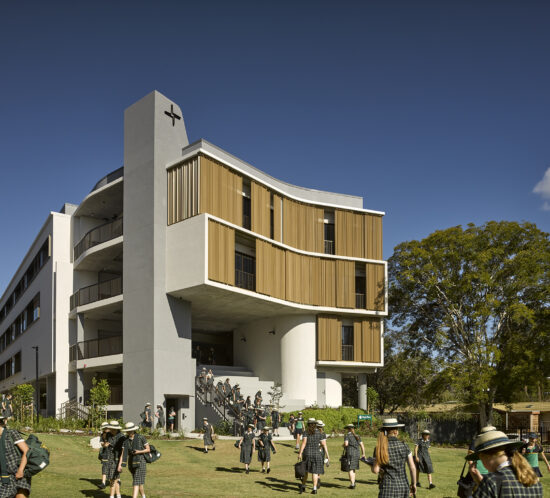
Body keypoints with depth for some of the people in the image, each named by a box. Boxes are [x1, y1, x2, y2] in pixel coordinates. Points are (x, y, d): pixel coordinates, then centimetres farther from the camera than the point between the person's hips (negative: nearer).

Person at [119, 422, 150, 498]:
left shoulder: (141, 437, -12)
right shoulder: (125, 440, 0)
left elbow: (148, 449, -6)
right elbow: (123, 453, -1)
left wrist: (139, 451, -20)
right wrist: (120, 465, -11)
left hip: (140, 461, -5)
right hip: (131, 462, 5)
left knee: (137, 481, -14)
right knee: (140, 481, 16)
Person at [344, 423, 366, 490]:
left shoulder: (347, 436, -3)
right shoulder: (357, 436, 13)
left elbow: (346, 444, -19)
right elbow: (362, 445, 8)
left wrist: (344, 445, 3)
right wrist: (363, 454, 11)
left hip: (350, 454, -5)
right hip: (356, 454, 5)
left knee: (350, 469, -4)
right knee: (353, 469, 18)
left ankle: (352, 484, -9)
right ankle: (353, 482, 20)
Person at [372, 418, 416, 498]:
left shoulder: (379, 448, -7)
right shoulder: (404, 446, -1)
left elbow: (375, 470, -8)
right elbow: (413, 468, 1)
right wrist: (414, 484, 14)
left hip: (387, 486, -3)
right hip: (403, 486, 3)